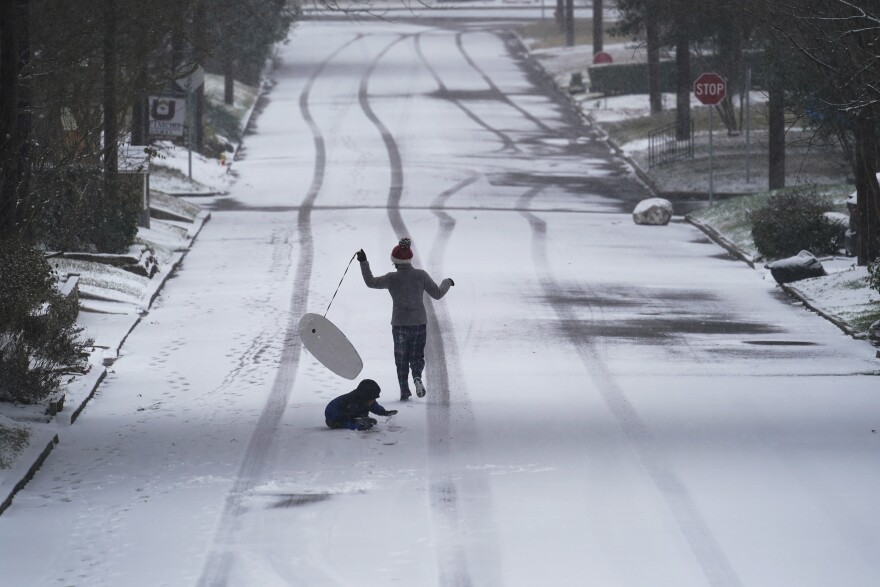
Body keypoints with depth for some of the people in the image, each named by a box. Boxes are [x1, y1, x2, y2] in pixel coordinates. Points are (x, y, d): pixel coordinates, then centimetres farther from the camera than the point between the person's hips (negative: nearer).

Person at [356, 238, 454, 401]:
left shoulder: (392, 279, -12)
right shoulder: (421, 275, -8)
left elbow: (371, 282, -1)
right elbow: (437, 294, -1)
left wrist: (363, 263, 6)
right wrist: (447, 283, 19)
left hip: (399, 324, -1)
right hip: (419, 322, 1)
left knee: (401, 358, 13)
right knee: (417, 356, 14)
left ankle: (404, 390, 5)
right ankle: (417, 377, -15)